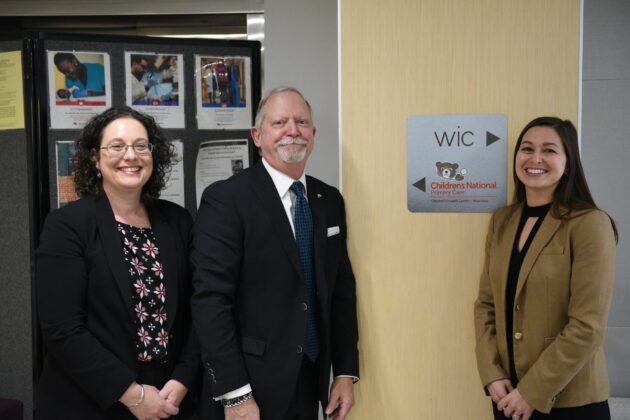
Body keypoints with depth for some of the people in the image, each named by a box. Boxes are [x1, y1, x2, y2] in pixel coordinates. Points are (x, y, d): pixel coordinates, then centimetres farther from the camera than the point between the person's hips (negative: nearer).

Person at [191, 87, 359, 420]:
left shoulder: (330, 200, 6)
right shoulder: (226, 199, -13)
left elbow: (342, 288, 8)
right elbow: (211, 300, -16)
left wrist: (346, 371, 3)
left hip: (311, 382, 6)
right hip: (251, 387, -6)